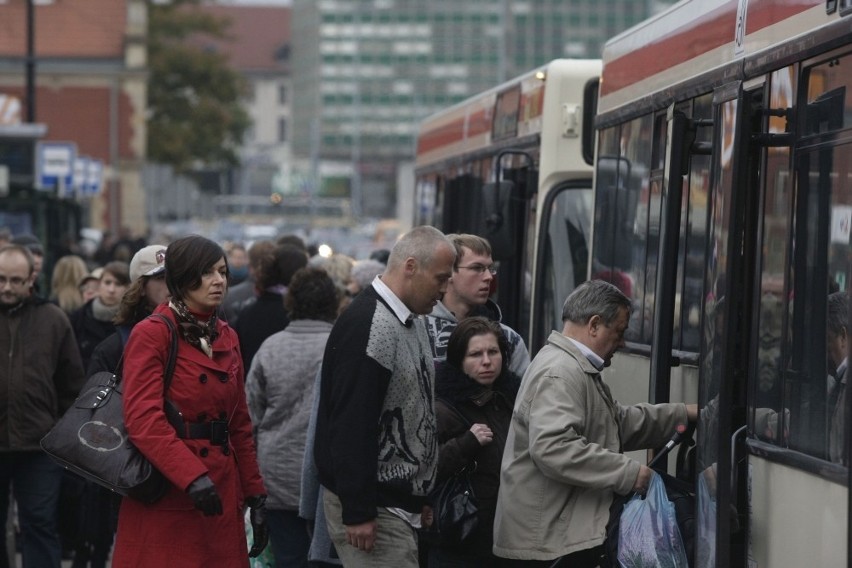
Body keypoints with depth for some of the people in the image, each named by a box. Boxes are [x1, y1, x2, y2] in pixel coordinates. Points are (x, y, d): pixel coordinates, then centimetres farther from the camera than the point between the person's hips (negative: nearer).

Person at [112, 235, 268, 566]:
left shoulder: (226, 338, 15)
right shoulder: (151, 335, -7)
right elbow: (143, 420, -18)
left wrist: (255, 496, 13)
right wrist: (193, 477, -28)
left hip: (221, 499, 6)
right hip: (165, 502, -6)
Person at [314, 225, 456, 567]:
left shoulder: (412, 322, 14)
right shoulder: (367, 327, -18)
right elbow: (351, 427, -22)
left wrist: (422, 495, 19)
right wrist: (358, 512, -23)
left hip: (401, 500, 10)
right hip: (372, 506, -10)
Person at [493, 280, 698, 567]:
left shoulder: (578, 369, 22)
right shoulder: (559, 374, -16)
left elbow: (620, 423, 31)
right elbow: (553, 448, -30)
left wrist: (683, 414, 23)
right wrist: (628, 473, -24)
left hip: (568, 532, 11)